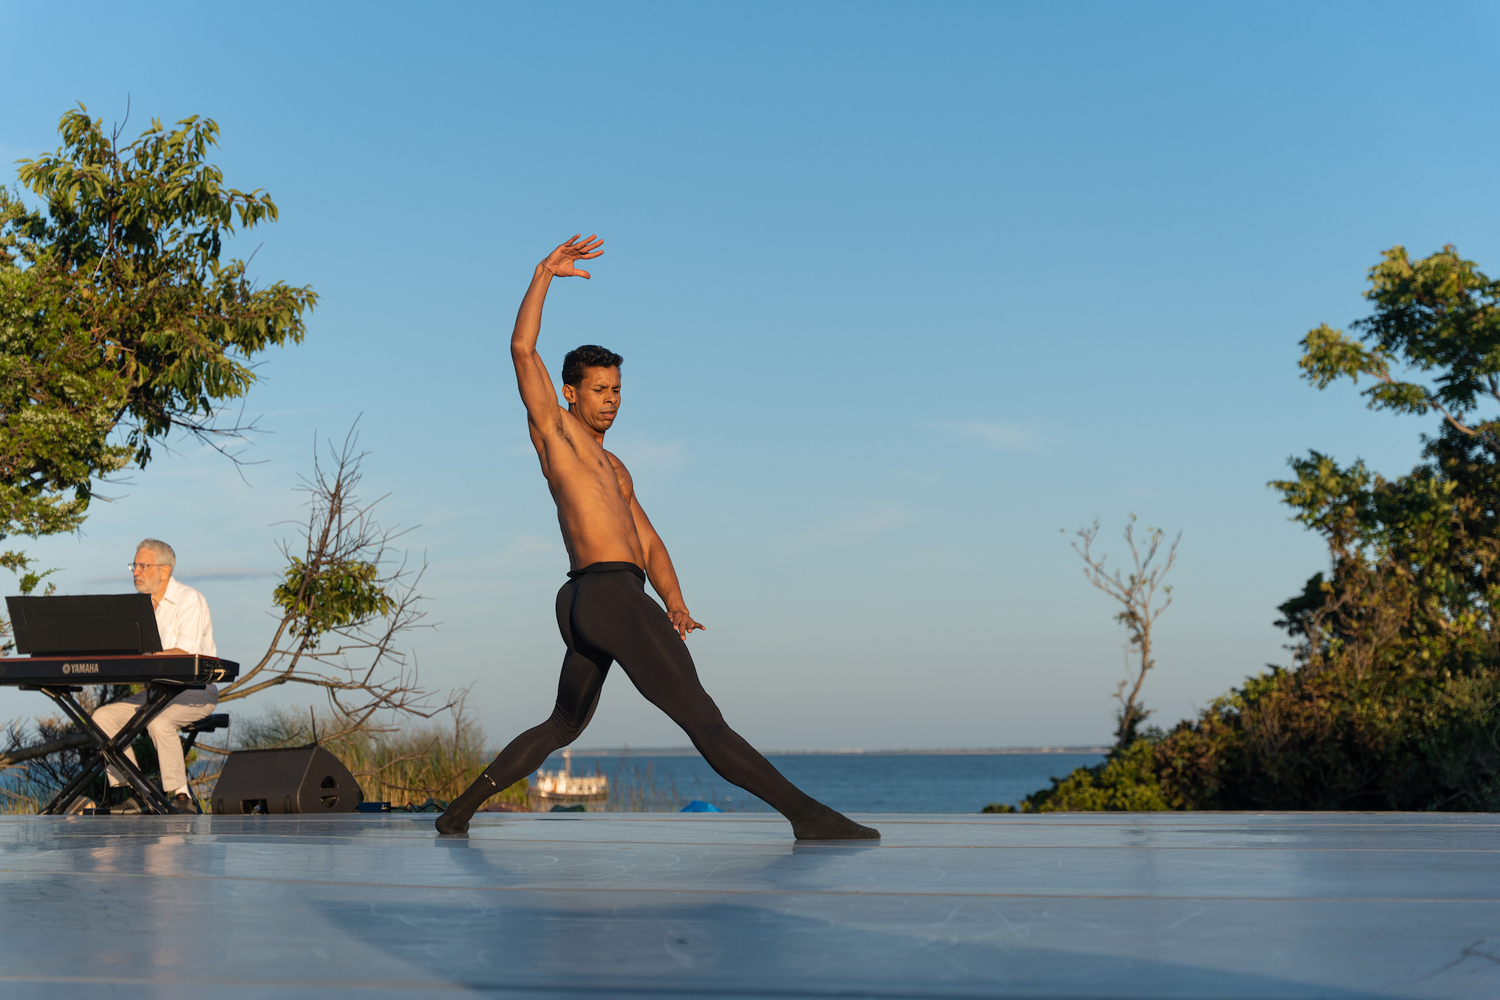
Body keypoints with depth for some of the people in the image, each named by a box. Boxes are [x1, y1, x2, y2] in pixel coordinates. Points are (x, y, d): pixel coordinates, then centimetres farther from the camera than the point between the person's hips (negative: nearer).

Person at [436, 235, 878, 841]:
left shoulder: (613, 468, 29)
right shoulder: (554, 430, 8)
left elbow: (648, 542, 21)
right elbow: (522, 350, -4)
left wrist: (676, 607, 9)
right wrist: (544, 274, 1)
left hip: (587, 606, 10)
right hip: (608, 593, -10)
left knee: (562, 726, 21)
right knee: (702, 719, -12)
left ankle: (459, 811, 25)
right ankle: (806, 814, -15)